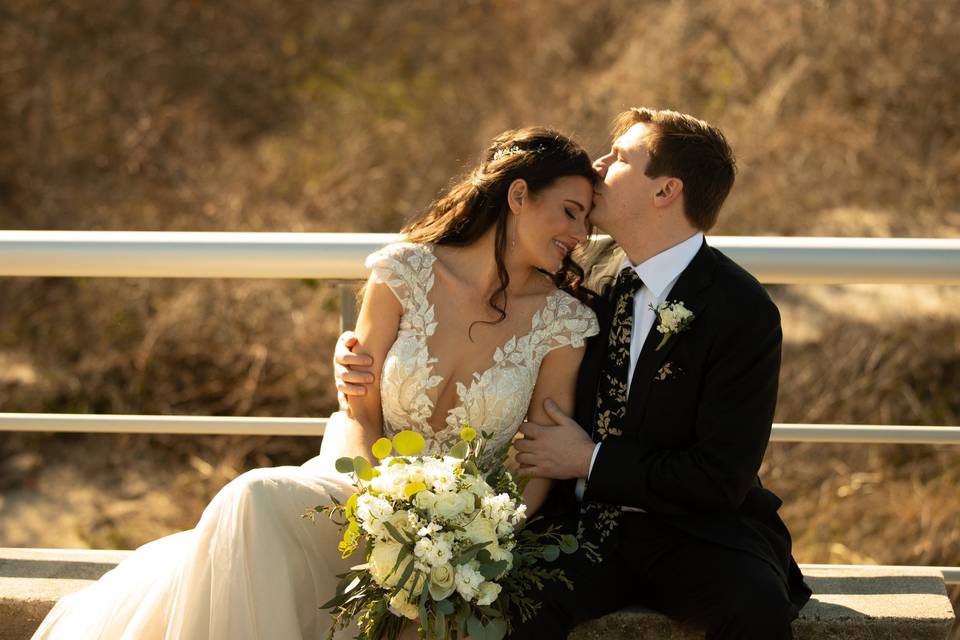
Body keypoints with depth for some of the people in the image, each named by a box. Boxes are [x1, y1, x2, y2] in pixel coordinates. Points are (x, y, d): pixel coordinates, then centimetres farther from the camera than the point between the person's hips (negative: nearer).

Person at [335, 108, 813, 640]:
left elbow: (720, 480, -14)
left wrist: (590, 460, -11)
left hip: (695, 531, -2)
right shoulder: (592, 271, 6)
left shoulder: (743, 312, -11)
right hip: (580, 523, 3)